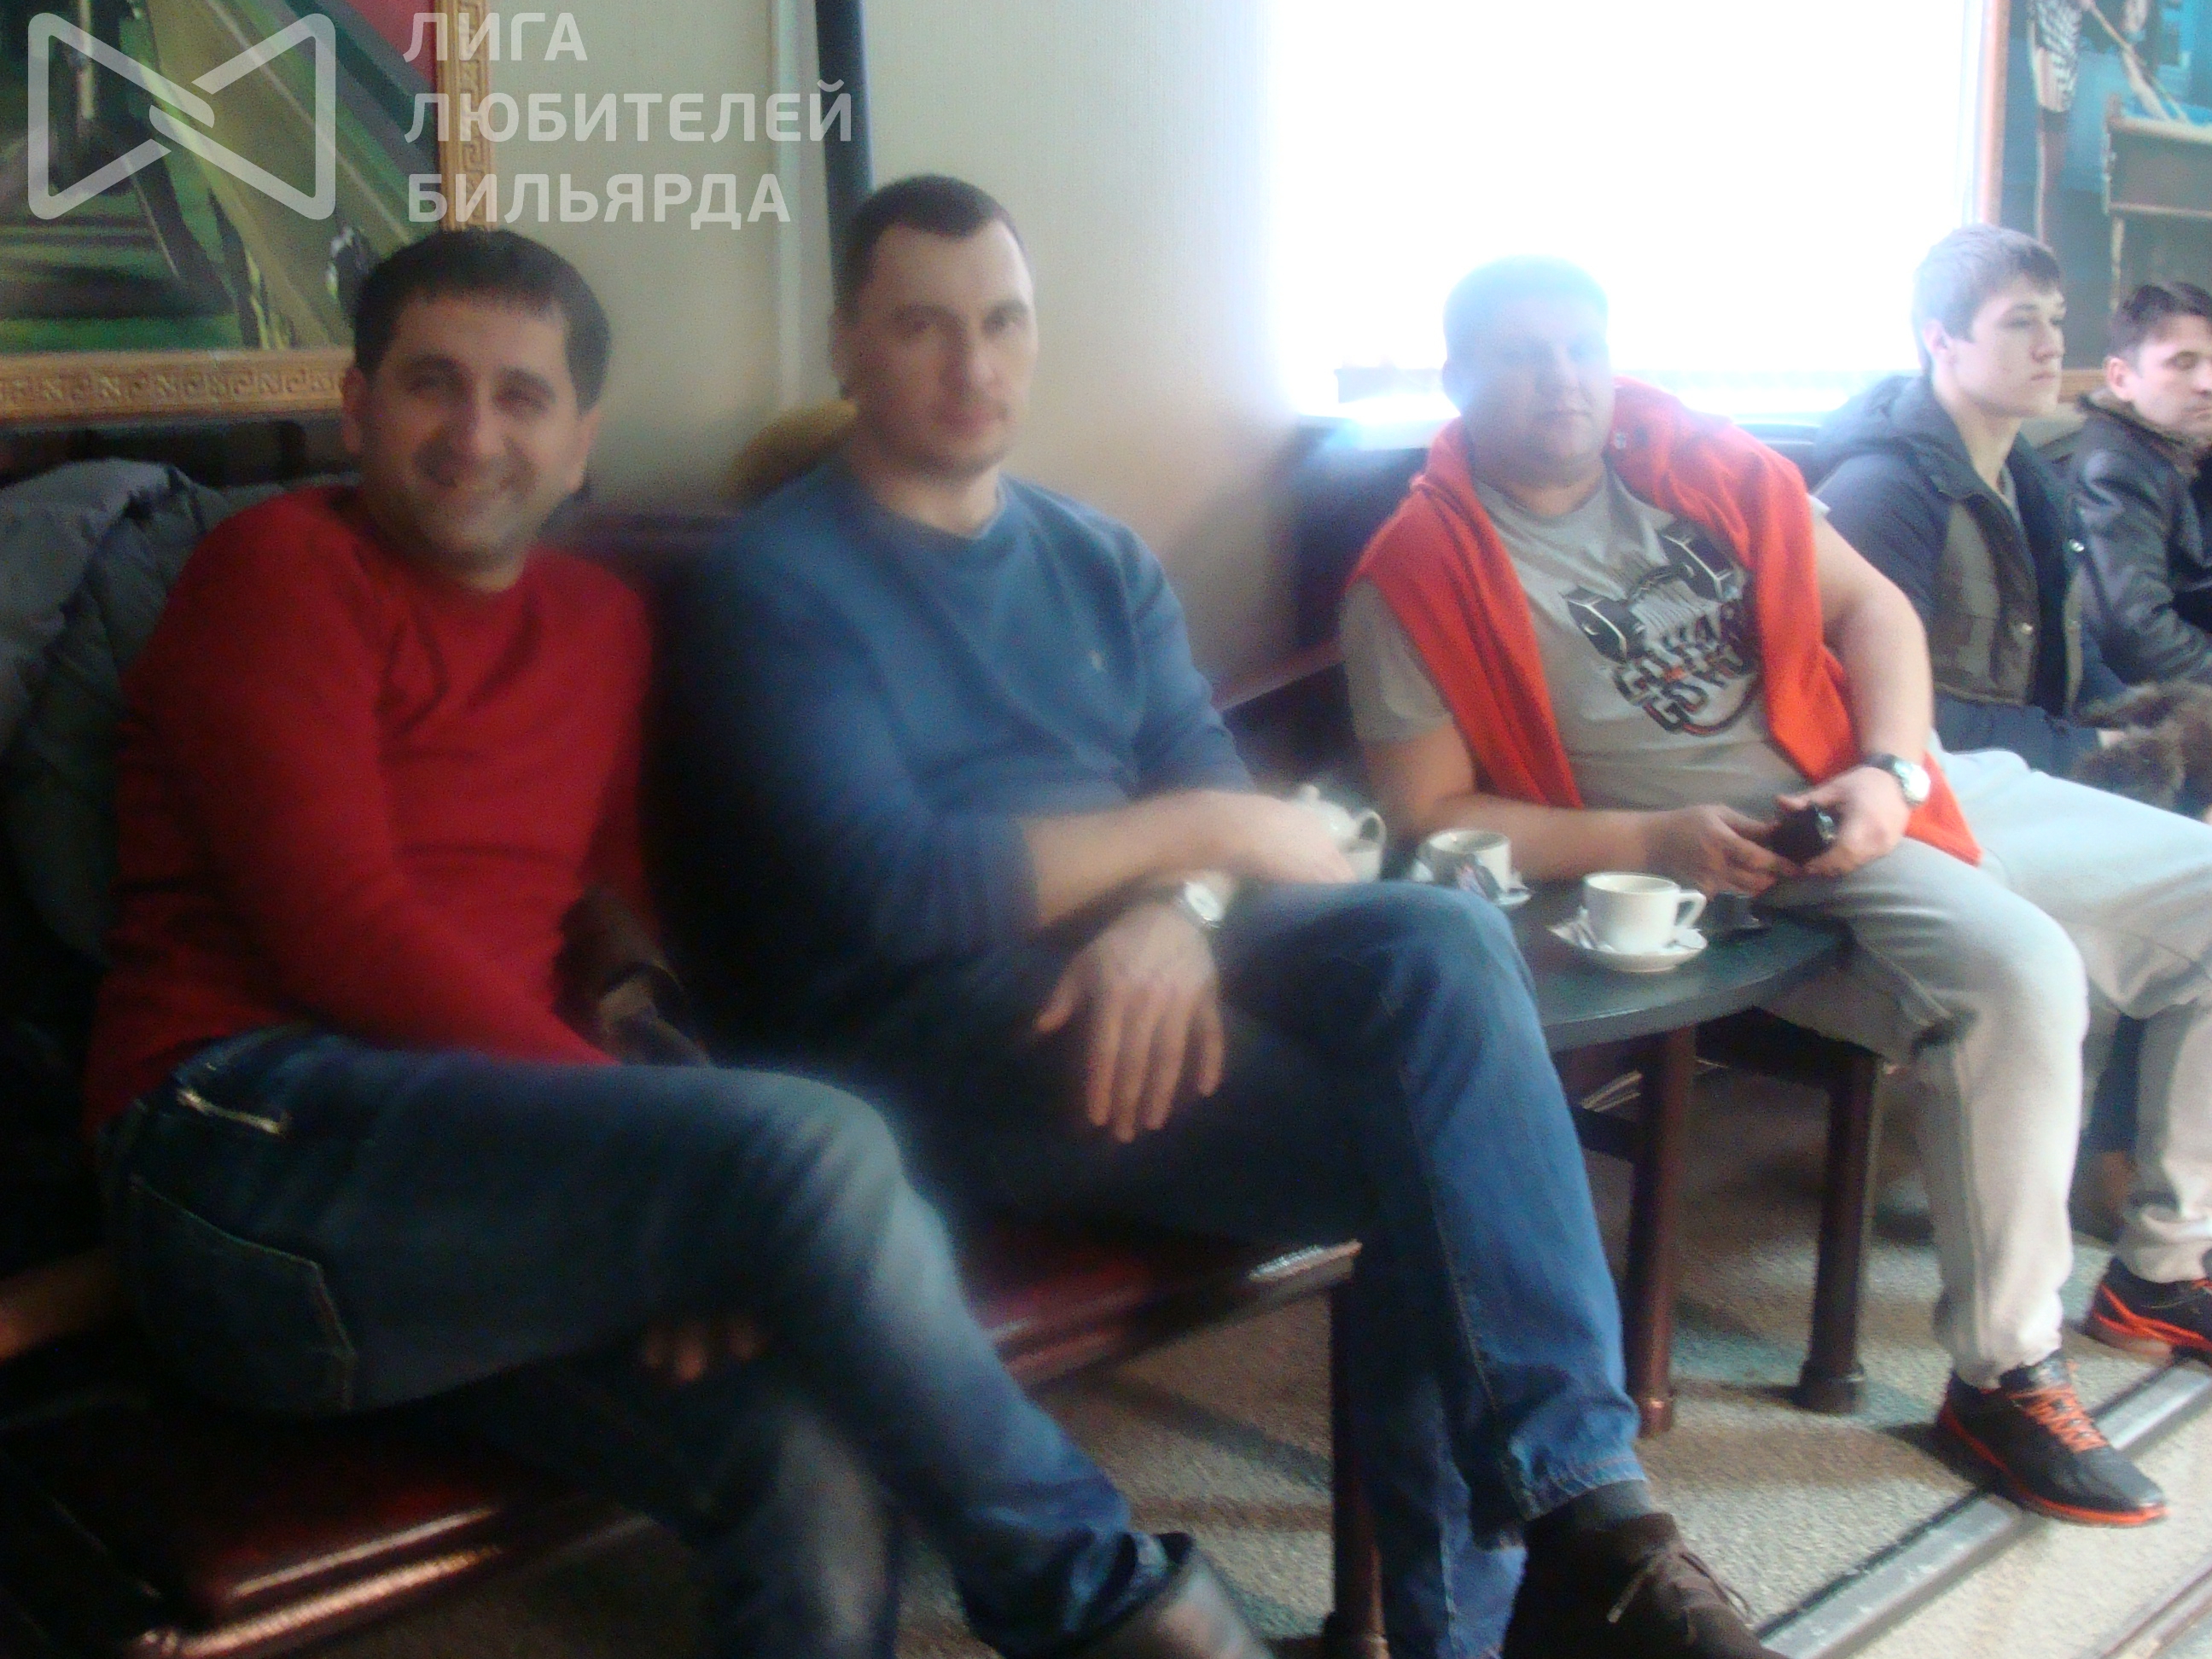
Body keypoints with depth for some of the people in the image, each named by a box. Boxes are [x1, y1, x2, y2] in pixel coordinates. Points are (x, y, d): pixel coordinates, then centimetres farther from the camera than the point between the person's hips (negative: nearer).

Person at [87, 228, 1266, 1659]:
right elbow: (340, 926, -10)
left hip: (488, 1186, 5)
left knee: (819, 1465, -24)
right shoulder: (281, 566, 2)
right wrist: (631, 1131, -16)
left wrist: (631, 1012, -7)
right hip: (252, 1143, -5)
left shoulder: (605, 622, 21)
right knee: (814, 1151, -27)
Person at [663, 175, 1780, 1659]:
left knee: (1445, 946, -26)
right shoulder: (774, 582, -2)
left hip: (1147, 950, 6)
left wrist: (1173, 915, -19)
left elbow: (1207, 786, 7)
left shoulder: (1101, 560, 19)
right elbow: (887, 889, -15)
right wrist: (1199, 831, -11)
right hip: (933, 1020, -5)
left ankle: (1567, 1511, -21)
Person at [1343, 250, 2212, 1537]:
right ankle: (2005, 1377, -14)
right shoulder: (1417, 581, -7)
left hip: (1901, 792, 7)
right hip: (1738, 870, -7)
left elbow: (1868, 605, 9)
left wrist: (1888, 772, -10)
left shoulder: (1701, 460, 9)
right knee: (2015, 972, -32)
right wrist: (1657, 841, -18)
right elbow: (1428, 816, -11)